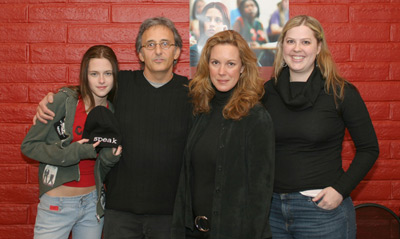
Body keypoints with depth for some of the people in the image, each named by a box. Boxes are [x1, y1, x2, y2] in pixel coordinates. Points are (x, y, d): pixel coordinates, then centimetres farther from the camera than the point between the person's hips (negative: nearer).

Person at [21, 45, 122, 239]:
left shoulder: (113, 111, 1)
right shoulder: (65, 100, -12)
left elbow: (102, 169, 9)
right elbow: (29, 145, -10)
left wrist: (110, 157, -13)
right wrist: (73, 152, -21)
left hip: (93, 203, 4)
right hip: (57, 205, -4)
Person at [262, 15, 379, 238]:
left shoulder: (341, 93, -7)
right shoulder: (269, 90, 3)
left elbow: (369, 149, -3)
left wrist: (341, 189, -12)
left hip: (322, 209, -3)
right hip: (272, 206, 3)